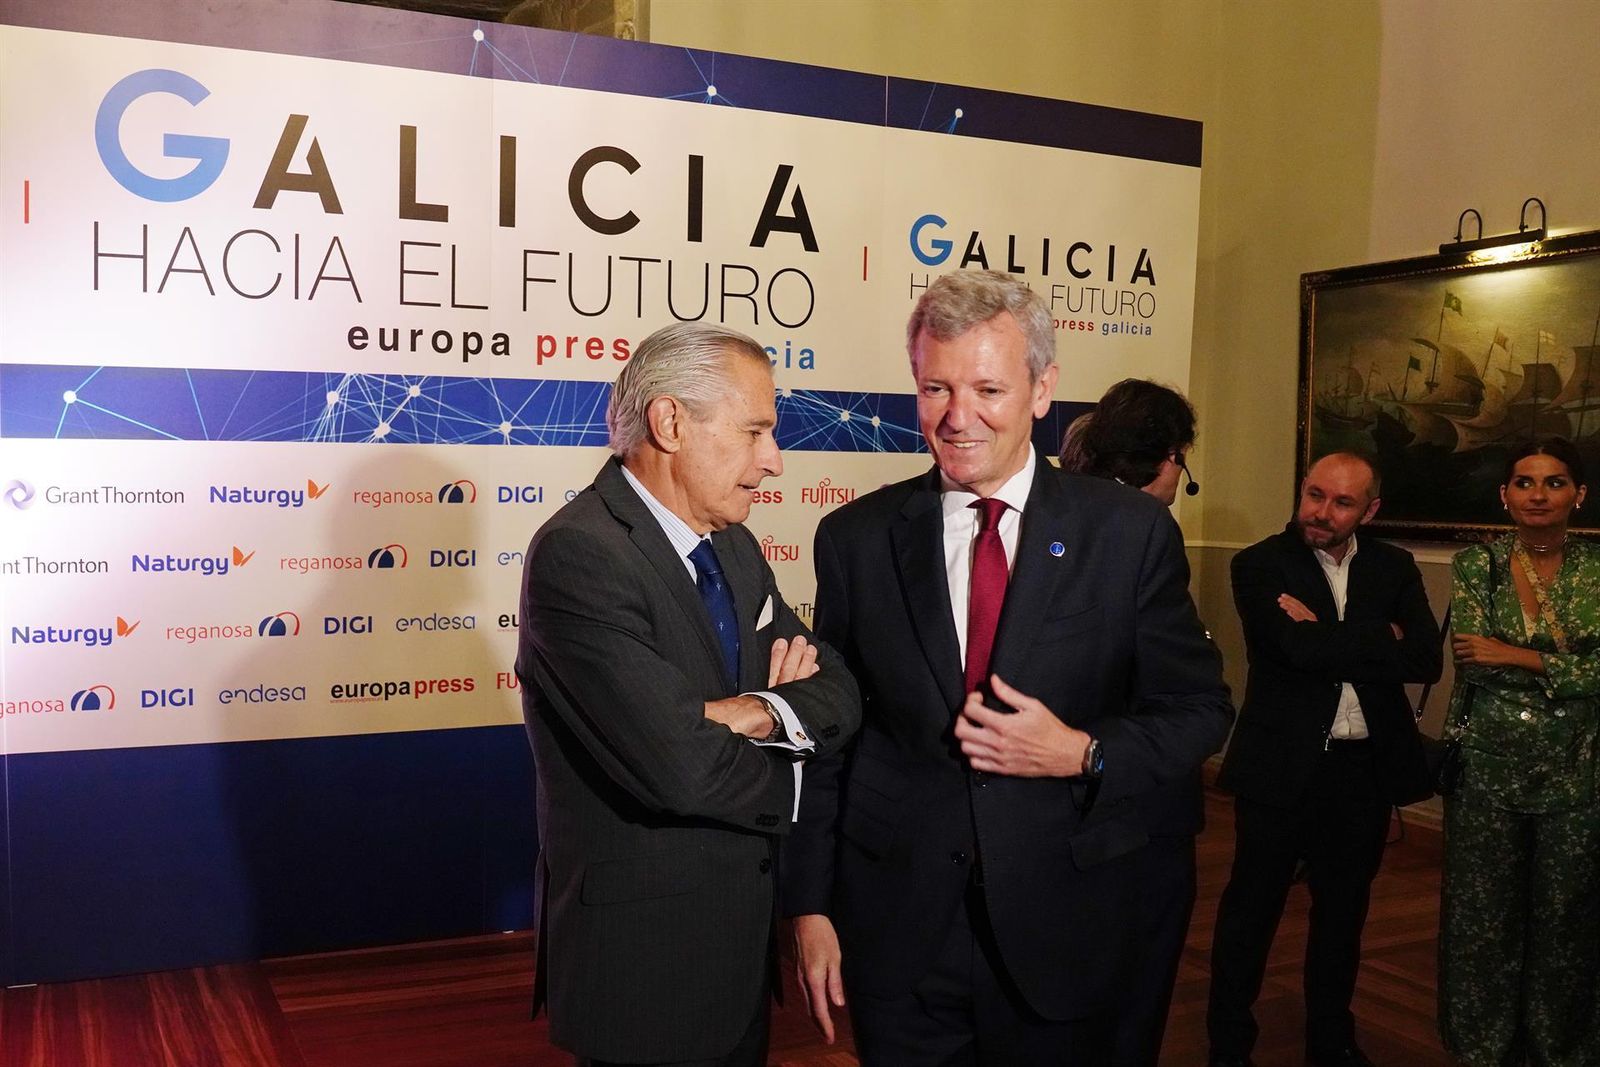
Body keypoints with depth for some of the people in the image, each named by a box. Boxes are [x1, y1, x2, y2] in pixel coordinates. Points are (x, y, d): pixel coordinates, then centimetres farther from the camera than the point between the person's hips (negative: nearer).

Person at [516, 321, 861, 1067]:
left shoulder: (734, 547, 5)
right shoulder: (579, 554, -23)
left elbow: (837, 693, 4)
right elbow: (678, 766, -30)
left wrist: (762, 713, -18)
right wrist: (786, 780, -10)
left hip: (740, 941, 8)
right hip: (642, 960, -8)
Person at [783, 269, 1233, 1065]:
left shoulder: (1130, 532, -6)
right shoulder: (856, 538, -2)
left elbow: (1200, 710, 0)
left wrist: (1083, 755, -17)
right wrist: (810, 906, 1)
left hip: (1064, 930, 0)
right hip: (896, 930, 1)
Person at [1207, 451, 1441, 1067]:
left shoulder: (1394, 568, 5)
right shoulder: (1259, 566, -7)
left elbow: (1427, 660, -10)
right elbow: (1303, 649, -22)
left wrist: (1329, 639, -17)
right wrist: (1382, 640, -12)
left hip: (1366, 768, 4)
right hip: (1281, 765, -4)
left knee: (1343, 911, 19)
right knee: (1252, 908, 8)